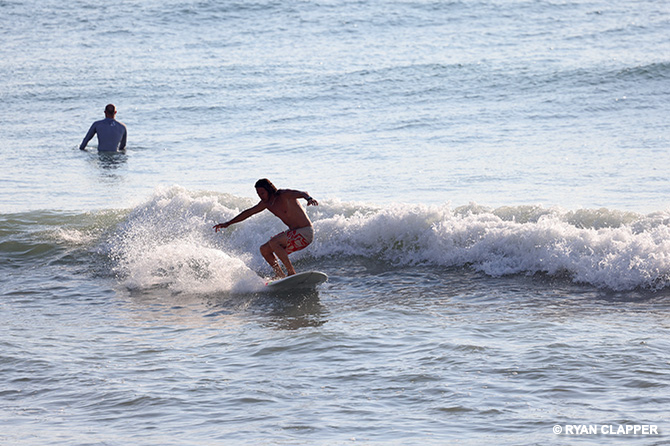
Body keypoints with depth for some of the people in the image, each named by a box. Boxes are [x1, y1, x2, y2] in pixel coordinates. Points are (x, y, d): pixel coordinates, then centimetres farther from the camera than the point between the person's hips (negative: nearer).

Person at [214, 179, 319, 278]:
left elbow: (301, 193, -33)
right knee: (264, 250, 5)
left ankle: (292, 273, -22)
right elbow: (248, 213, 18)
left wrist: (308, 198, -57)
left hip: (305, 233, -9)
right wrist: (228, 223, 20)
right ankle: (281, 277, 5)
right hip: (293, 232, 9)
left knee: (273, 242, -25)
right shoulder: (266, 203, 8)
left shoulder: (284, 195, -16)